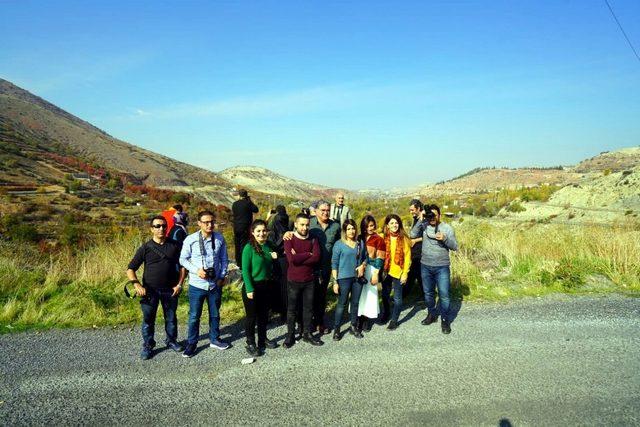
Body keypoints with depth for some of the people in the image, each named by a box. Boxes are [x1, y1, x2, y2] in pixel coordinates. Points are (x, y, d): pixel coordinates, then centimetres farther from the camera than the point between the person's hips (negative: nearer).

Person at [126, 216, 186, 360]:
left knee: (171, 318, 14)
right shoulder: (145, 248, -4)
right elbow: (130, 269, -2)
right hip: (150, 290, -1)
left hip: (170, 290, 2)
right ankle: (147, 346, 22)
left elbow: (182, 266, 8)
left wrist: (179, 284, -1)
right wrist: (137, 284, -16)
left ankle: (171, 341, 32)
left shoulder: (174, 246, 1)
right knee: (148, 320, 6)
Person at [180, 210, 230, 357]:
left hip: (215, 284, 2)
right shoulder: (190, 240, -12)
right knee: (194, 316, 9)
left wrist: (222, 276, -2)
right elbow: (183, 259, -4)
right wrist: (196, 270, -17)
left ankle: (214, 339, 37)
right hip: (197, 285, -2)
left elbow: (224, 259, 5)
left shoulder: (220, 239, -6)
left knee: (215, 314, 18)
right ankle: (191, 343, 27)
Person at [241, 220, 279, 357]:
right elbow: (245, 270, -16)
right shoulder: (249, 248, -15)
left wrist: (275, 257, -6)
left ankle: (263, 339, 33)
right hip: (252, 286, -6)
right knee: (251, 316, 5)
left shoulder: (268, 245, 2)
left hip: (265, 285, 6)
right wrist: (249, 289, -18)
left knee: (264, 314, 17)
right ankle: (250, 344, 19)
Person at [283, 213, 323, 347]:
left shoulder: (313, 240, 1)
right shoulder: (289, 240, -8)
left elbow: (317, 257, -14)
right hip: (294, 280, -2)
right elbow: (291, 258, -23)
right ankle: (290, 335, 22)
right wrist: (308, 254, -16)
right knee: (292, 308, 9)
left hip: (309, 280, 3)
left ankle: (307, 334, 26)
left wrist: (299, 258, -18)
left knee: (308, 308, 12)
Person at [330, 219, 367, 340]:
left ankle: (354, 327, 27)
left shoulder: (360, 243, 6)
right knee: (342, 303, 2)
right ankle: (336, 329, 13)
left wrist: (363, 265, -6)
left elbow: (365, 257, 16)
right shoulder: (339, 244, -6)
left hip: (358, 277, 4)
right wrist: (335, 281, -12)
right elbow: (334, 264, -8)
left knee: (355, 302, 13)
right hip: (344, 278, -4)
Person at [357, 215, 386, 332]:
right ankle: (360, 319, 18)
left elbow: (380, 258, -4)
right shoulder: (360, 238, 8)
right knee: (359, 293, 5)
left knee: (370, 294, 1)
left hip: (371, 269, -3)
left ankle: (368, 321, 14)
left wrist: (376, 274, -10)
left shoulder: (379, 240, -2)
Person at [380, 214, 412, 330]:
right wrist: (381, 270, -6)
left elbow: (407, 257, -7)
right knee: (385, 295, 18)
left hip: (398, 272, -3)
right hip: (386, 271, 3)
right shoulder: (383, 238, -2)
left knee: (397, 298, 5)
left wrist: (405, 273, -10)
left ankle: (394, 320, 20)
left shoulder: (403, 239, -8)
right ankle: (386, 314, 40)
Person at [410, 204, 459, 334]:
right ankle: (431, 314, 35)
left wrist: (445, 238, -25)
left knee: (444, 294, -1)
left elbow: (455, 247, -7)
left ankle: (445, 320, 13)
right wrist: (420, 220, -19)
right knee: (428, 292, 16)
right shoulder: (424, 226, -1)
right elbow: (413, 235, -15)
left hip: (442, 267, -3)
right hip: (425, 266, 3)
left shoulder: (447, 228, -6)